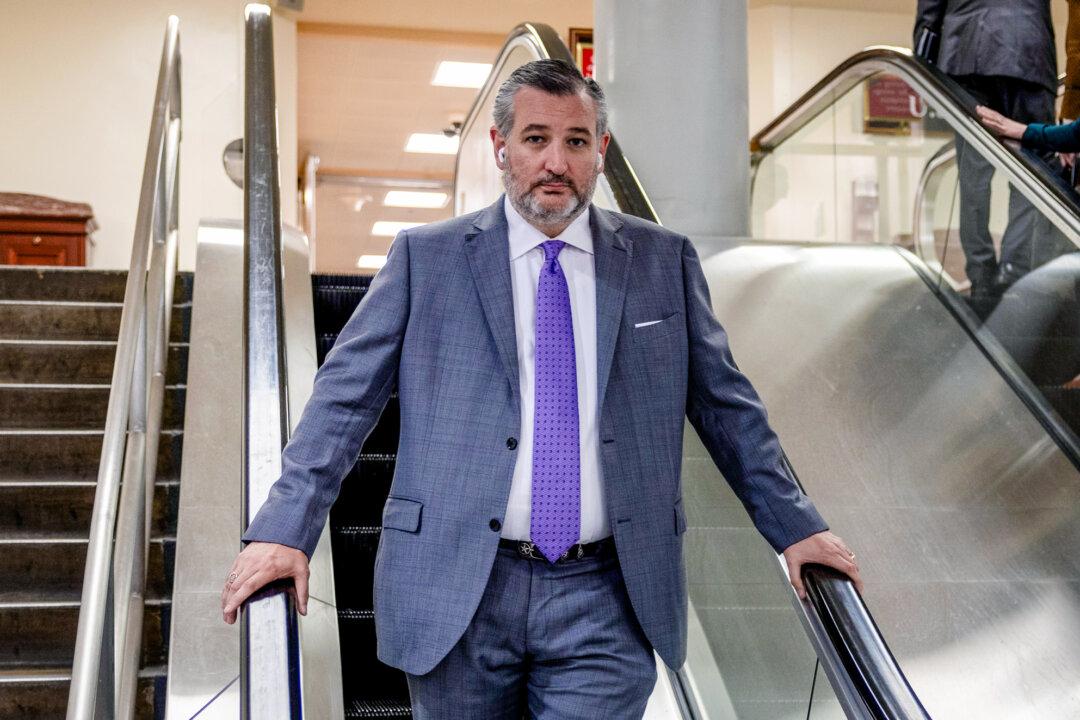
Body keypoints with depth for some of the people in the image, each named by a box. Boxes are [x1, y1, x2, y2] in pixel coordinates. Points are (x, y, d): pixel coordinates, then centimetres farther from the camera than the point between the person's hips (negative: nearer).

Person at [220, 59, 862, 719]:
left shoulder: (663, 261, 6)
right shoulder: (426, 258, 2)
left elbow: (725, 404, 13)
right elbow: (344, 396, 0)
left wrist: (793, 526, 11)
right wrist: (285, 531, -9)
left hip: (605, 598, 1)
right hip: (457, 597, 0)